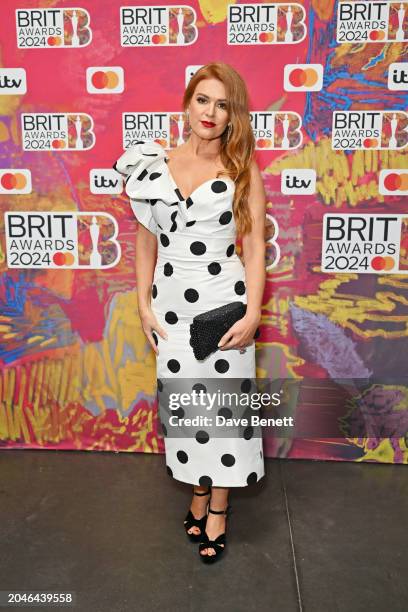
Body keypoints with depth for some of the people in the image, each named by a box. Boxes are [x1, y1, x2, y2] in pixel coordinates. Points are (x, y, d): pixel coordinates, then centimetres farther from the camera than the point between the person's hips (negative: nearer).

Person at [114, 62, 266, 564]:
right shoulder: (155, 165, 3)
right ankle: (197, 491, 33)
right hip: (171, 304, 3)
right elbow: (146, 240, 7)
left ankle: (218, 508, 24)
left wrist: (252, 314, -12)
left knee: (223, 402, 5)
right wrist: (143, 305, 2)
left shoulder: (243, 172, -3)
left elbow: (255, 246, -5)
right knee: (183, 401, 12)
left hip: (223, 304, -2)